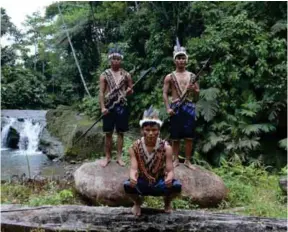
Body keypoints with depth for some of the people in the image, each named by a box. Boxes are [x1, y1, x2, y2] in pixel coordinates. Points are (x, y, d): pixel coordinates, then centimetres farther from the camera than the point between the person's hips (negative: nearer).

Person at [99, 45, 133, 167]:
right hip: (109, 107, -1)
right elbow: (101, 92, -2)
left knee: (120, 132, 6)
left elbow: (131, 91, 12)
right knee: (108, 133, 5)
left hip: (122, 106, 1)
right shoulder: (105, 75, 2)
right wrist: (103, 107, -14)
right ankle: (107, 157, 16)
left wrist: (129, 91, -13)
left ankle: (119, 157, 15)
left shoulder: (126, 75, 5)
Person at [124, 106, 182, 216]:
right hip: (142, 184, 0)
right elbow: (133, 168, -21)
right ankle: (137, 203, 7)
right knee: (127, 185, -32)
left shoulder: (166, 147, -13)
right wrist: (133, 178, -46)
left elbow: (170, 170, -17)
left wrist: (169, 178, -42)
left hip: (160, 184, 0)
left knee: (177, 186, -30)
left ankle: (167, 202, 10)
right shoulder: (135, 147, -13)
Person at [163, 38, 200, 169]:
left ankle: (187, 160, 15)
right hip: (176, 108, -2)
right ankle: (176, 160, 17)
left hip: (189, 107, 2)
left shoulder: (192, 76, 10)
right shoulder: (170, 77, 3)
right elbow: (165, 93, 0)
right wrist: (168, 108, -12)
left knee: (189, 137, 3)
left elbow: (197, 97, 13)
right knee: (175, 137, 4)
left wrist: (195, 90, -10)